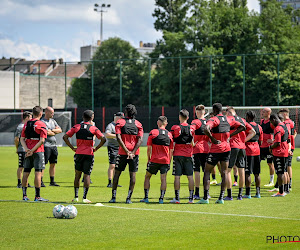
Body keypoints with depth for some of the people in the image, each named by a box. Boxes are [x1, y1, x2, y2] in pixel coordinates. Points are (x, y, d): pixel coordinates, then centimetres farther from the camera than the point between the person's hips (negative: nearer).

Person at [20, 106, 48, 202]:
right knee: (38, 173, -4)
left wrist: (26, 149, -4)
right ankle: (37, 196, -5)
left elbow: (22, 139, 6)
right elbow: (42, 140, -15)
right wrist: (32, 150, -14)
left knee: (26, 173, 9)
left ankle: (24, 195, 12)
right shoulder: (41, 124, -7)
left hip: (28, 151, 6)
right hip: (38, 151, -6)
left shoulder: (26, 124, 10)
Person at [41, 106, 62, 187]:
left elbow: (60, 130, 9)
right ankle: (41, 181, -5)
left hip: (54, 145, 8)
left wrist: (52, 130, -7)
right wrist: (55, 132, 0)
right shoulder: (42, 122, -9)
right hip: (46, 145, -8)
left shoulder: (53, 121, 16)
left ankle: (52, 181, 16)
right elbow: (47, 133, -19)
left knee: (53, 164, 10)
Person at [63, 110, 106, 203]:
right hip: (89, 154, -2)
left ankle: (76, 197, 14)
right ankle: (84, 197, -5)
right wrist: (96, 148, -2)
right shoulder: (93, 128, -4)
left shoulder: (76, 127, 3)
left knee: (77, 175, 13)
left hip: (78, 153, 2)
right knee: (87, 175, 0)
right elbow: (103, 139, -12)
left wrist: (73, 148, 3)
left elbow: (65, 137, 1)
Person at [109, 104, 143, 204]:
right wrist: (133, 152, -10)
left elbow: (118, 138, -11)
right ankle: (129, 198, 0)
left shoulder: (120, 122, 1)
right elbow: (140, 139, -4)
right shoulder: (138, 124, 7)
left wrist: (127, 151, -13)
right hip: (134, 153, 1)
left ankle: (113, 197, 8)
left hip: (122, 152, -1)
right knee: (133, 175, 4)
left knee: (117, 173, 8)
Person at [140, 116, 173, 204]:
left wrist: (149, 159, 5)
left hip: (154, 160, -2)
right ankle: (161, 198, -4)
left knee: (147, 177, 12)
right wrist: (169, 162, 15)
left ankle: (146, 197, 8)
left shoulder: (153, 132, -3)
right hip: (165, 160, 2)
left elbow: (149, 148, -4)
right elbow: (171, 150, 8)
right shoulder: (169, 134, 6)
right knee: (163, 179, 5)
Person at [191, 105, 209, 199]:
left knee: (196, 171, -4)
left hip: (197, 149, -5)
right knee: (206, 170, 10)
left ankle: (196, 194, -6)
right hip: (206, 149, 5)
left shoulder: (196, 122, -8)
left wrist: (192, 143, -16)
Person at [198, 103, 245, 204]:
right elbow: (242, 127, 14)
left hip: (215, 149, -5)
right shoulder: (228, 120, 8)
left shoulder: (213, 120, -11)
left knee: (207, 172, 4)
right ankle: (221, 198, 3)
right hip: (226, 148, 5)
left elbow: (206, 129, -31)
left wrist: (212, 139, -17)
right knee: (224, 172, 7)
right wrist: (230, 135, 9)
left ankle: (205, 197, -3)